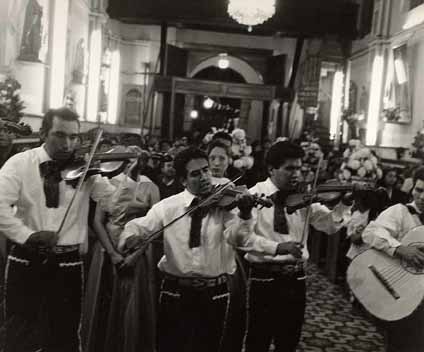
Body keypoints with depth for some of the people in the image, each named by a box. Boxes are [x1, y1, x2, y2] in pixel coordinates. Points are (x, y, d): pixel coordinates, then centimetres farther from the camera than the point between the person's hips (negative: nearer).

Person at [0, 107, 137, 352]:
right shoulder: (20, 163, -4)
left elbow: (113, 204, -6)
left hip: (68, 265, 1)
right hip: (26, 262, 0)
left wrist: (132, 177, -21)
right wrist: (26, 234, -20)